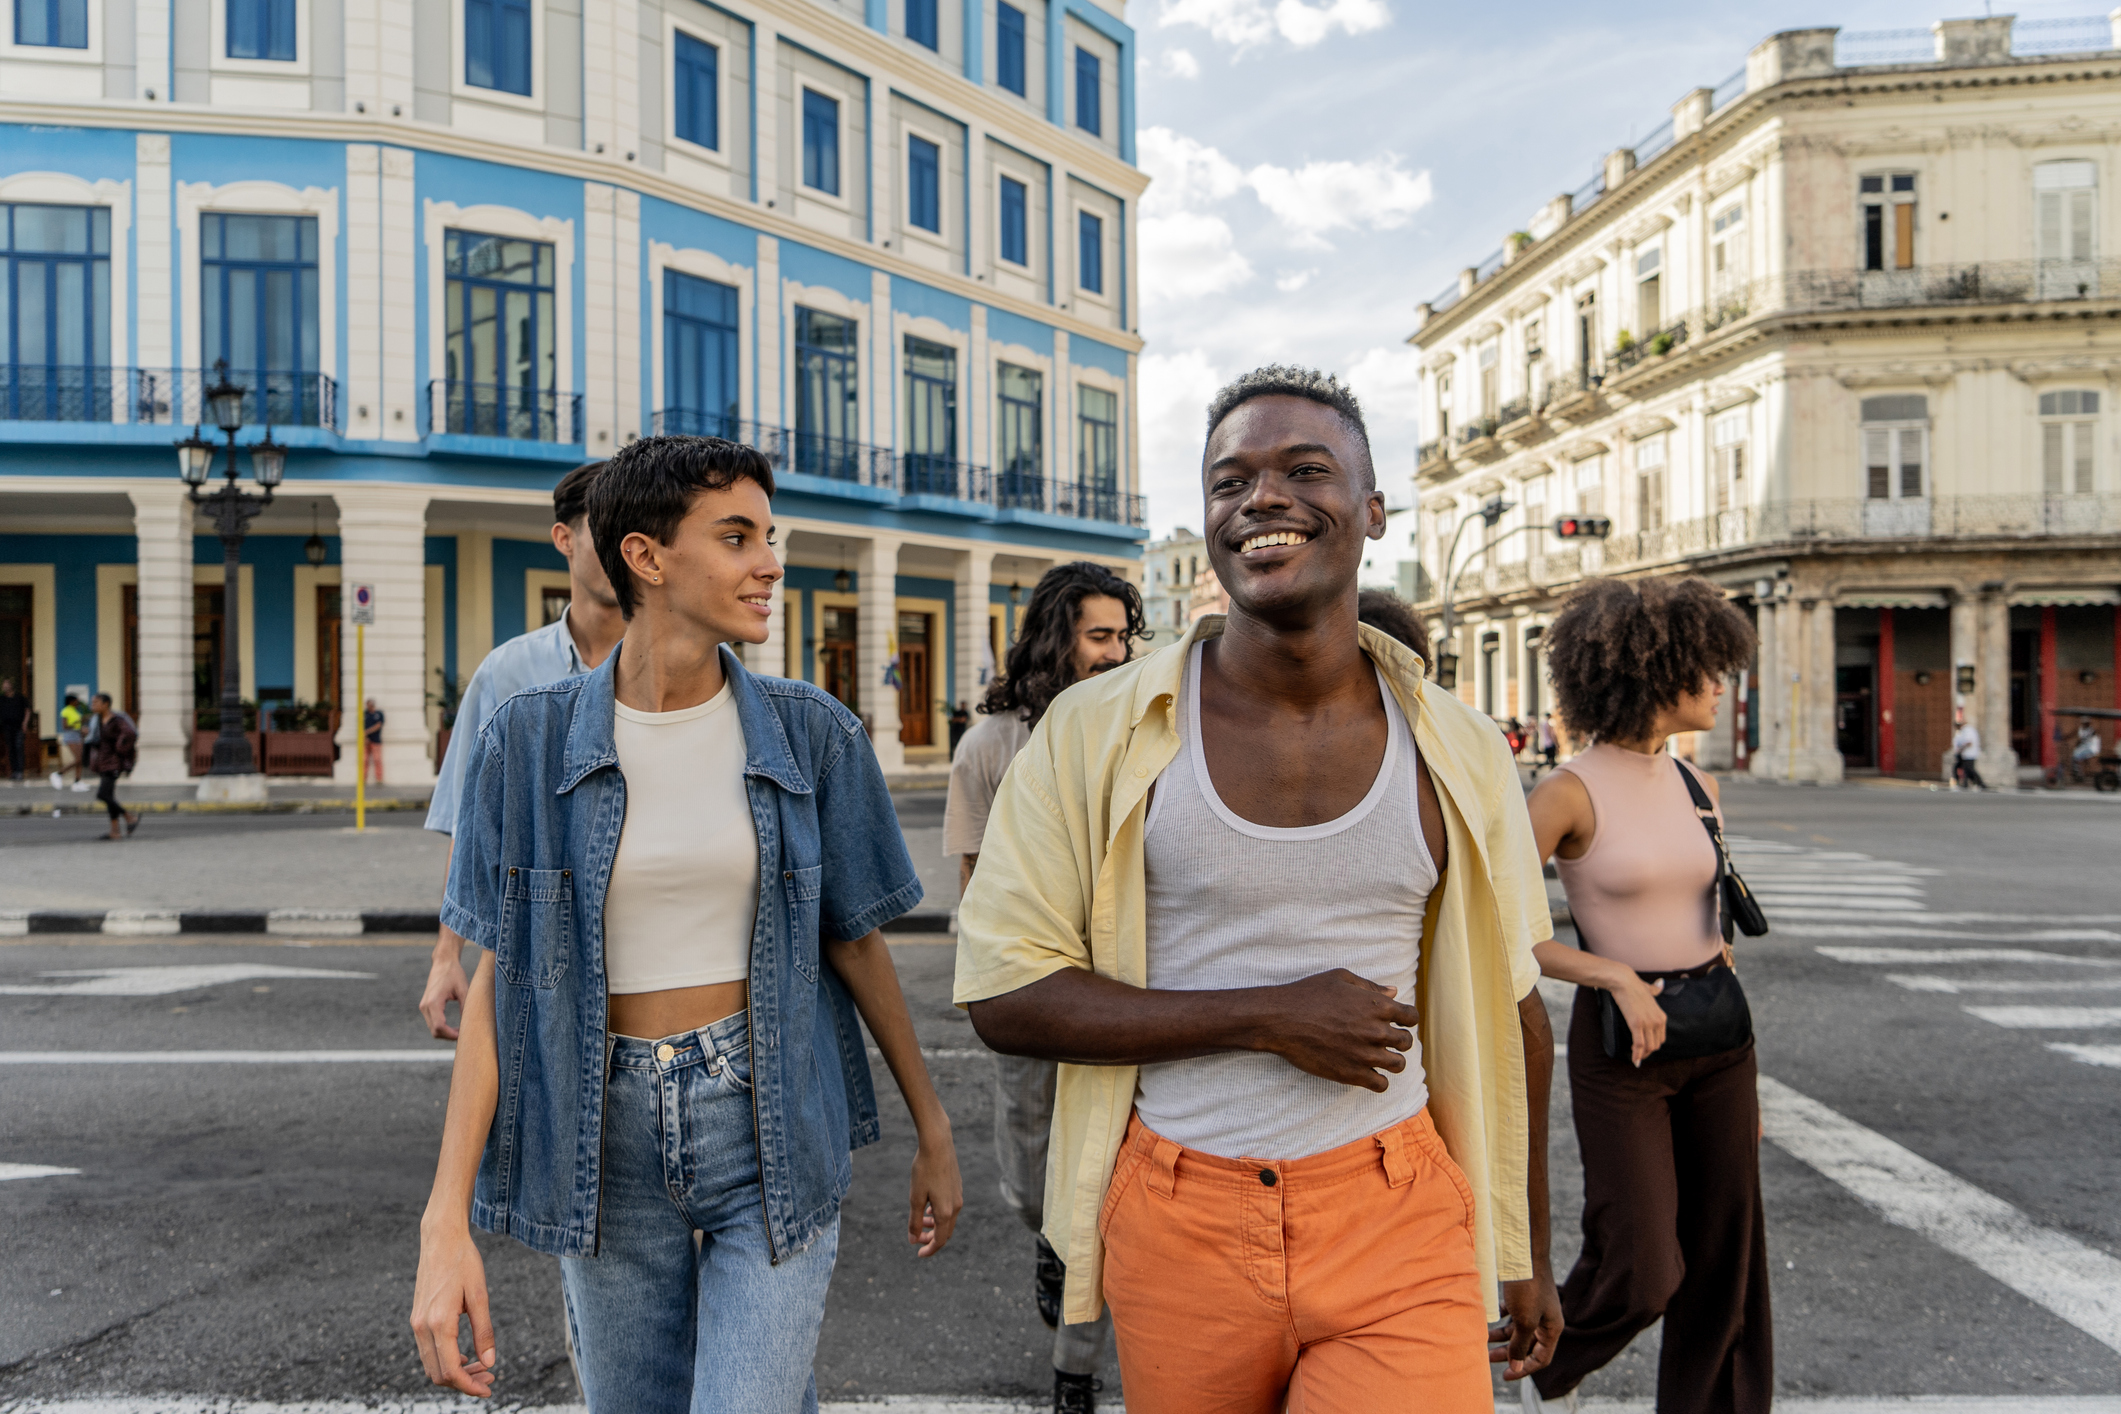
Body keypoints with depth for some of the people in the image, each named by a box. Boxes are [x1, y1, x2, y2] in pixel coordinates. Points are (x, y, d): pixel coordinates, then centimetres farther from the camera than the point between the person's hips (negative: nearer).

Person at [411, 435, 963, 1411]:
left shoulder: (811, 734, -4)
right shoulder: (528, 743, -4)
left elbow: (856, 941, 5)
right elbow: (498, 979, -3)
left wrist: (934, 1133, 10)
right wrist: (446, 1222, -8)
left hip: (772, 1123, -1)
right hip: (607, 1138, 1)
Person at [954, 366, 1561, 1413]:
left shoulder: (1460, 754, 1)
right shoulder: (1096, 731, -7)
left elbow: (1505, 1010, 10)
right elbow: (1003, 992, -10)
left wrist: (1528, 1252, 15)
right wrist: (1271, 1016, -16)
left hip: (1395, 1221, 1)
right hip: (1179, 1227, 0)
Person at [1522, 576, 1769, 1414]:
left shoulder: (1696, 786, 7)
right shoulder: (1569, 792, -13)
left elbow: (1709, 926, 15)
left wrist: (1742, 1070, 18)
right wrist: (1618, 978, -20)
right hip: (1619, 1047, -6)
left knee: (1726, 1263, 10)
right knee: (1640, 1274, -4)